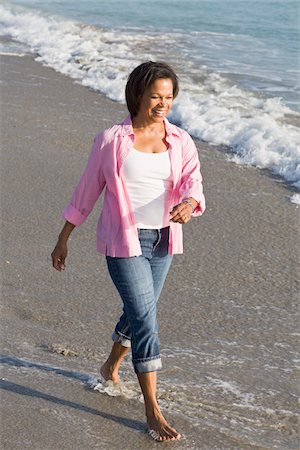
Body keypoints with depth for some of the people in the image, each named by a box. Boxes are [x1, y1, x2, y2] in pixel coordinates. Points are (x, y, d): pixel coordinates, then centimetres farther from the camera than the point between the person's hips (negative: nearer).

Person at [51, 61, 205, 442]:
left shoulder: (181, 142, 2)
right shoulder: (111, 140, -7)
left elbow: (193, 183, -10)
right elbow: (87, 191, 0)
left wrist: (188, 204, -35)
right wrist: (63, 239, 5)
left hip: (162, 240, 5)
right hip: (123, 241, -5)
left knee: (139, 312, 19)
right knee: (145, 319, -11)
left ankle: (111, 365, 49)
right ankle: (153, 412, -6)